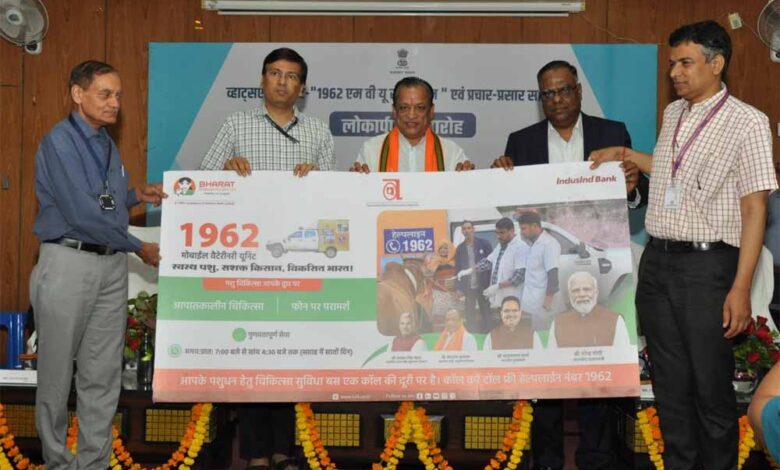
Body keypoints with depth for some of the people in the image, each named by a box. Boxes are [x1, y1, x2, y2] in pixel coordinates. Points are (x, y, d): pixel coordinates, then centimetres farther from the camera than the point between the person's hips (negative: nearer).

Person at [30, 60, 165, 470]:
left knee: (103, 374, 9)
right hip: (69, 263, -7)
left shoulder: (107, 144, 13)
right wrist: (139, 247, -11)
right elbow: (81, 212, -18)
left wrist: (136, 195, 3)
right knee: (57, 371, 6)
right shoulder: (59, 142, -11)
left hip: (112, 266, 7)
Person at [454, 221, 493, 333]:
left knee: (486, 314, 8)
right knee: (470, 316, 5)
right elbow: (457, 268, 8)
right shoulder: (460, 248, 6)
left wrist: (492, 284, -9)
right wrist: (459, 288, 1)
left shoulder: (484, 244, -1)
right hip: (468, 287, 2)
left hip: (483, 285, -2)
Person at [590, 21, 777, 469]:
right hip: (657, 262, 6)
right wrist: (625, 154, 21)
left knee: (711, 385, 2)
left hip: (707, 264, -6)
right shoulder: (673, 113, 12)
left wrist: (740, 288, -17)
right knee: (670, 383, 13)